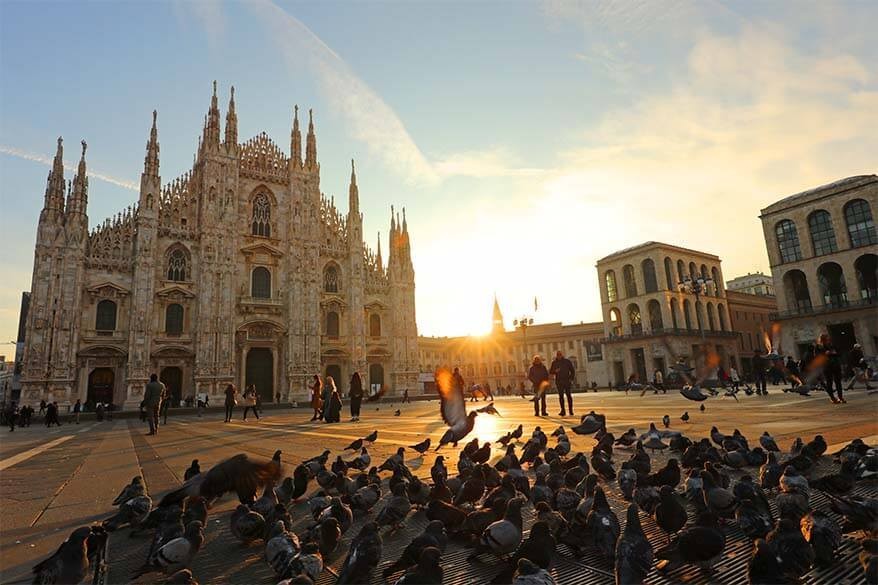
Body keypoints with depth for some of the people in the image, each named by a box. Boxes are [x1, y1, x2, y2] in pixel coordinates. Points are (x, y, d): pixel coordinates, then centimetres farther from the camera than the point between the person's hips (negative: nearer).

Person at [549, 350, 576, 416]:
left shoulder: (567, 361, 3)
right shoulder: (554, 362, 6)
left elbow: (572, 370, 7)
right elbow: (550, 371, 8)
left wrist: (571, 379, -3)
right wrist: (555, 371, -13)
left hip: (567, 381, -1)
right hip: (559, 381, 2)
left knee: (568, 395, -3)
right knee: (561, 396, 1)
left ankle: (571, 410, 4)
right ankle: (563, 411, 5)